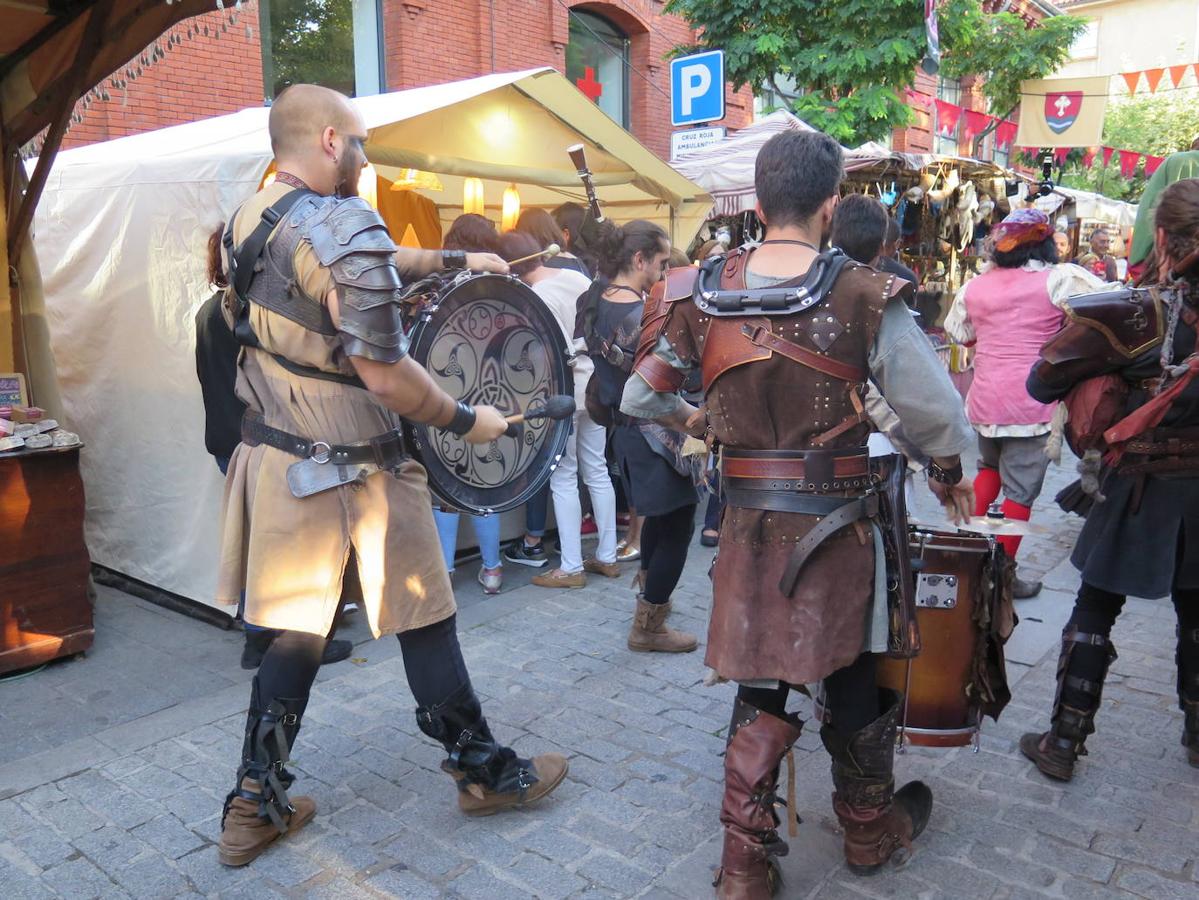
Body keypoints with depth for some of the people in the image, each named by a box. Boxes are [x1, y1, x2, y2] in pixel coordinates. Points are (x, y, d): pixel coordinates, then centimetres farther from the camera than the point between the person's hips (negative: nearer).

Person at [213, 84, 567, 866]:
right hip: (351, 473, -7)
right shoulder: (346, 228, -19)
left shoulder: (250, 221, 8)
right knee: (424, 623, 8)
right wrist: (466, 421, -8)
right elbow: (383, 373, -21)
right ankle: (487, 773, 26)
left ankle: (257, 807, 25)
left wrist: (451, 260, 24)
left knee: (297, 632, 16)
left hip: (275, 460, 8)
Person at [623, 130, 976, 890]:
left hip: (748, 522, 3)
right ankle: (871, 828, 41)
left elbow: (638, 399, 6)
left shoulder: (700, 294, -3)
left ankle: (746, 863, 23)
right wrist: (950, 474, 9)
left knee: (761, 689, 16)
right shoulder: (864, 298, -14)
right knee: (853, 682, 19)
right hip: (836, 523, -2)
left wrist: (691, 418, 27)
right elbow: (939, 413, -13)